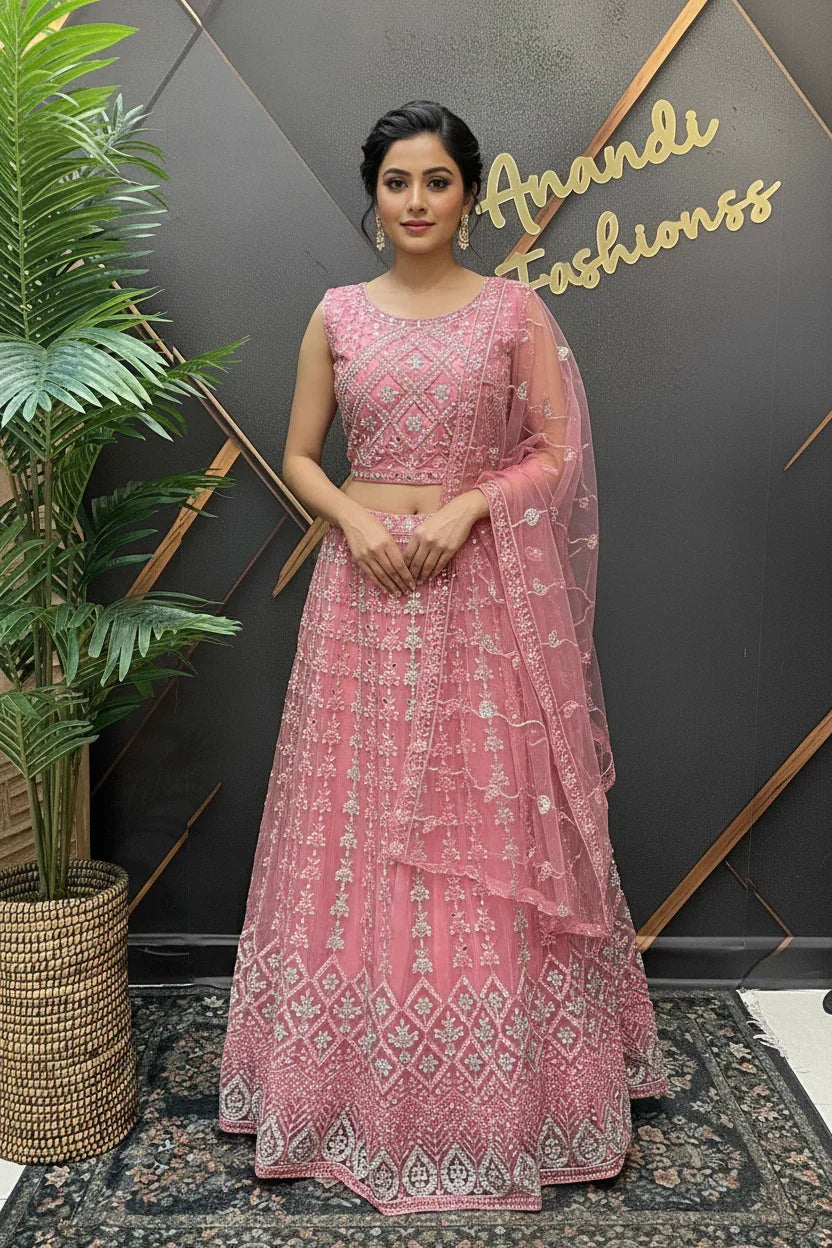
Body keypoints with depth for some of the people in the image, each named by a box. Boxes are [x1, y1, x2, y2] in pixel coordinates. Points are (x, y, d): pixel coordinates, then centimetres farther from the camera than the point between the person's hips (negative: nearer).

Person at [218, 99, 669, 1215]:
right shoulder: (338, 314, 9)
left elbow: (557, 454, 0)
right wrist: (355, 520, -10)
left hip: (485, 591, -2)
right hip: (364, 584, 2)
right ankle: (360, 1084, 25)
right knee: (361, 824, 6)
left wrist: (462, 509, -15)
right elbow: (299, 457, 9)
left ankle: (501, 1089, 23)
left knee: (492, 828, 3)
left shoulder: (515, 308, 3)